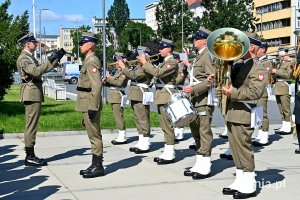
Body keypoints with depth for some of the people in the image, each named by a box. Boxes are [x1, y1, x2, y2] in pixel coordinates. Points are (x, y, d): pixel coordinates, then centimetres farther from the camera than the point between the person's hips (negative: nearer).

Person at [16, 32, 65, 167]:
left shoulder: (30, 57, 21)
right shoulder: (23, 58, -11)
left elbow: (45, 68, 26)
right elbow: (36, 71, -26)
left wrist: (58, 57, 19)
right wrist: (50, 60, -21)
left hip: (35, 94, 10)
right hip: (31, 94, -10)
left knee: (32, 125, 10)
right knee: (31, 125, -9)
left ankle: (30, 155, 15)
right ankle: (30, 157, -7)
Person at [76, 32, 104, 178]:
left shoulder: (92, 61, -15)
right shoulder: (89, 60, 17)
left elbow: (97, 85, -22)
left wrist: (93, 107, -24)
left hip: (91, 104, -10)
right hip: (88, 104, 10)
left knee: (94, 135, -4)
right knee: (93, 135, 13)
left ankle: (98, 167, 2)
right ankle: (95, 165, 20)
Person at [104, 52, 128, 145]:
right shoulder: (115, 70, 18)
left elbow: (119, 82, -22)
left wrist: (109, 77, -14)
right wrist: (105, 82, 3)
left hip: (118, 95, -10)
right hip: (113, 95, 10)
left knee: (118, 116, -8)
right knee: (118, 116, 12)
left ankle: (122, 137, -3)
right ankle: (121, 136, 19)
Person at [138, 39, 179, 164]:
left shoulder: (172, 62, -12)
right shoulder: (164, 62, 18)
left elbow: (157, 73, -23)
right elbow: (155, 73, 15)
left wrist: (145, 62, -15)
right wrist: (145, 64, 4)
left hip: (167, 96, -10)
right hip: (161, 97, 10)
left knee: (167, 125, -7)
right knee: (164, 125, 11)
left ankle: (170, 155, -3)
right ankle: (167, 152, 17)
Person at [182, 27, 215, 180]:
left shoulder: (208, 55, -11)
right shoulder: (199, 56, 18)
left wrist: (193, 88, -23)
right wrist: (189, 66, 16)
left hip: (204, 99, -10)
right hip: (196, 99, 10)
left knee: (204, 132, -4)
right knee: (196, 131, 12)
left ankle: (205, 167, 3)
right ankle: (199, 164, 21)